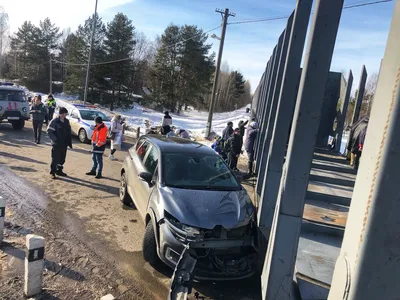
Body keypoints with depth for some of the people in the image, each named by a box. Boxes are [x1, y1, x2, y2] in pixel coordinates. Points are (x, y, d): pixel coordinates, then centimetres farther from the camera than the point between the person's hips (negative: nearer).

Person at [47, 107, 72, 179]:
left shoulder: (66, 121, 8)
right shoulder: (54, 121, -10)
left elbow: (69, 132, 14)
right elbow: (49, 131, -10)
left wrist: (69, 142, 11)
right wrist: (55, 139, -20)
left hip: (64, 144, 6)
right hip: (56, 144, -6)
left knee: (62, 158, 12)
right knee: (55, 158, -1)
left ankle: (59, 171, 26)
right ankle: (52, 172, 9)